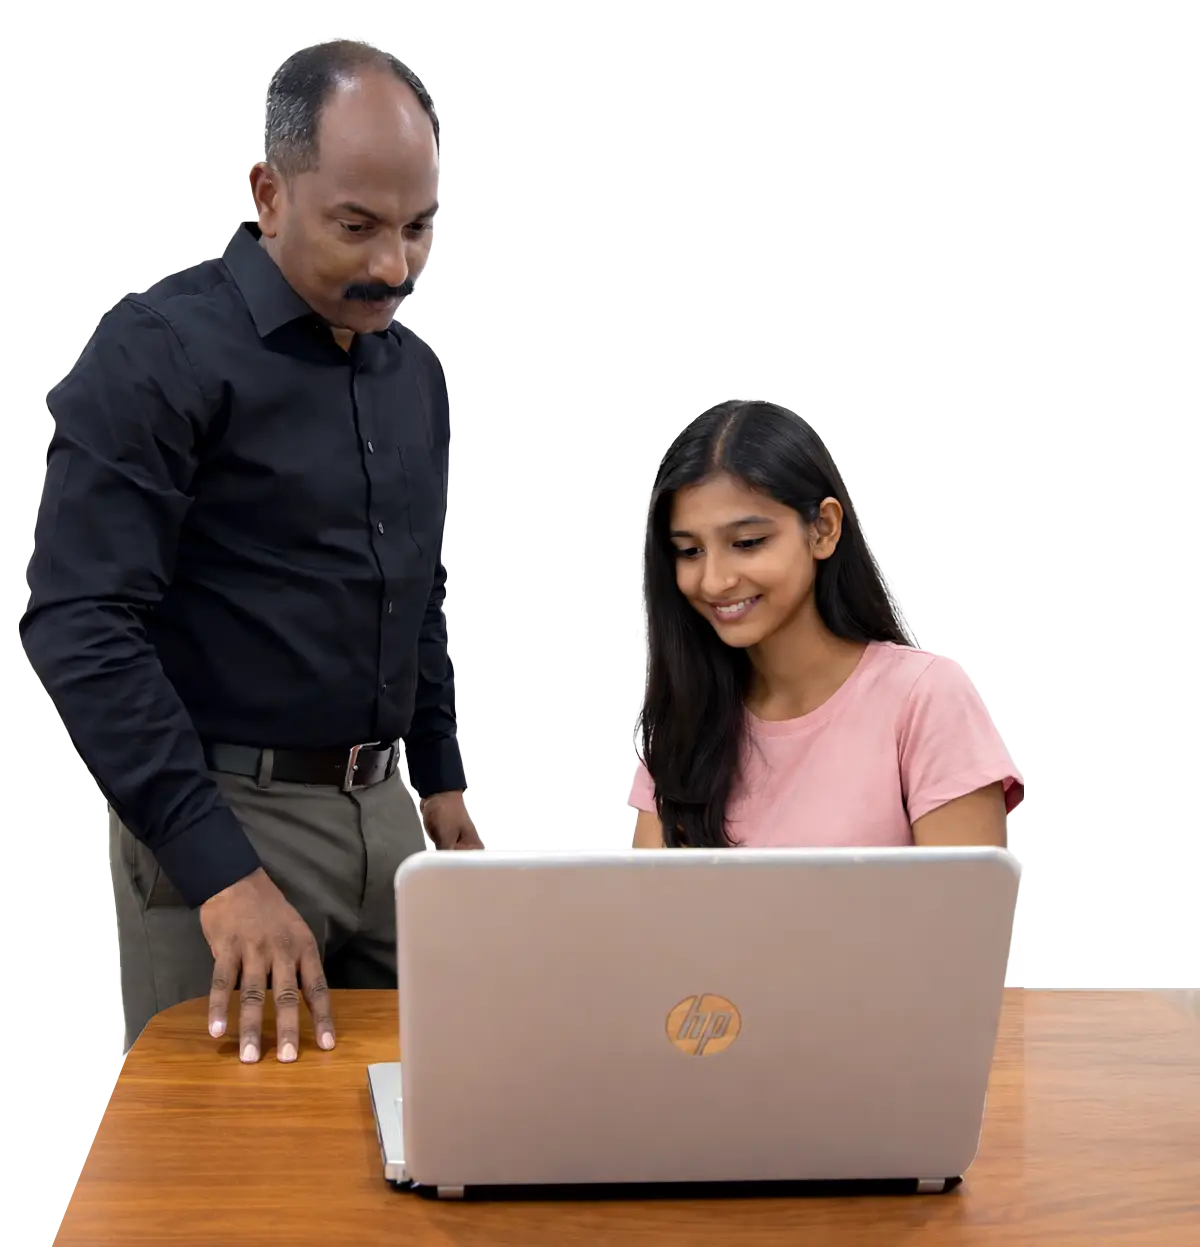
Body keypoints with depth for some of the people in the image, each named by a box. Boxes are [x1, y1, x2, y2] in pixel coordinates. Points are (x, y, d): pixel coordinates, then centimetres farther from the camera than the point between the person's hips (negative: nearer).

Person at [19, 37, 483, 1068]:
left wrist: (441, 777, 17)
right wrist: (222, 872, -27)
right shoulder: (160, 352, -13)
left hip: (383, 812, 7)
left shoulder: (414, 371, 10)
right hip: (219, 817, -6)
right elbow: (78, 628, -21)